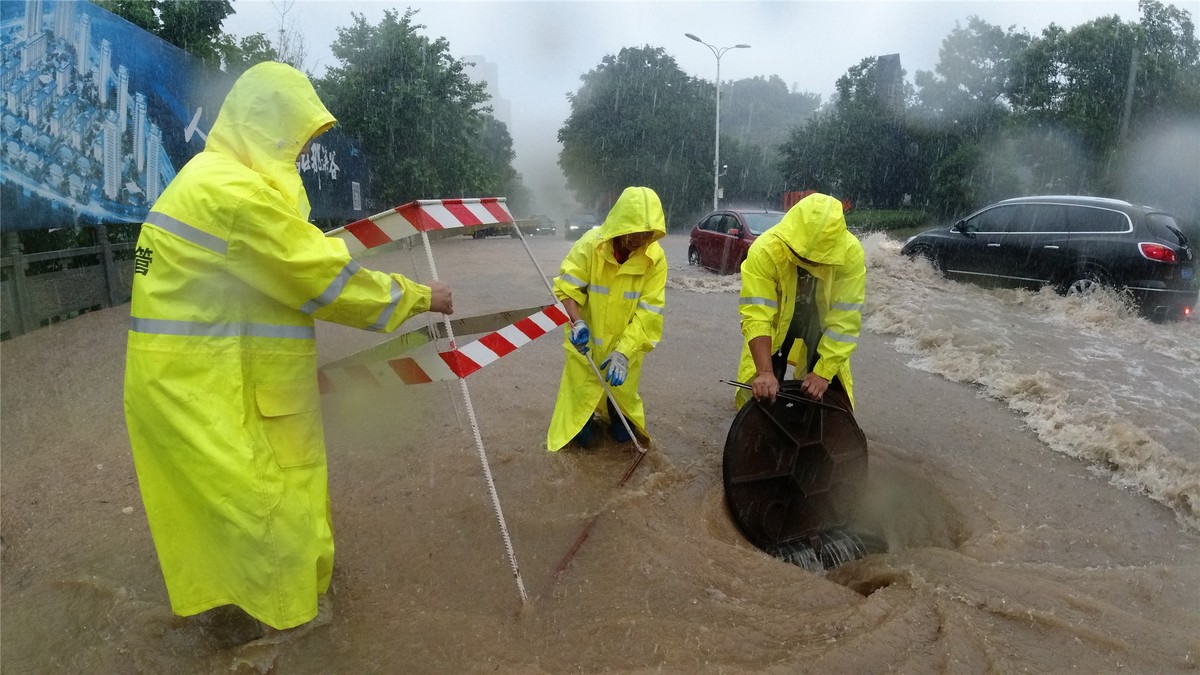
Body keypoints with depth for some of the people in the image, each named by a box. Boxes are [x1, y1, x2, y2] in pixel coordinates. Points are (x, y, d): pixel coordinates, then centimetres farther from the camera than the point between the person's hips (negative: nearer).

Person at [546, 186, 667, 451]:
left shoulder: (655, 258, -20)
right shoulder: (590, 244, -23)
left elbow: (649, 311, -20)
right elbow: (566, 287, -17)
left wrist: (623, 351, -26)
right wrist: (577, 322, -33)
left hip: (627, 341, 1)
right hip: (586, 337, -1)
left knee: (623, 388, 15)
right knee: (581, 388, 7)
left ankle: (621, 419, 45)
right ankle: (581, 422, 37)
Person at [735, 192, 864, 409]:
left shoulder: (850, 253, -31)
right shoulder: (765, 250, -35)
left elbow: (845, 321, -28)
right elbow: (756, 316, -36)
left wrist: (823, 373, -33)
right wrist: (765, 371, -45)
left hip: (820, 327, 1)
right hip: (775, 324, -1)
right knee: (760, 396, 1)